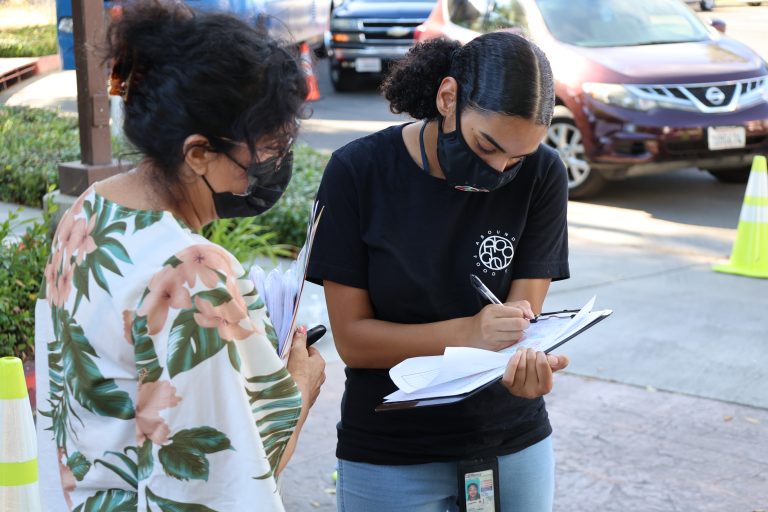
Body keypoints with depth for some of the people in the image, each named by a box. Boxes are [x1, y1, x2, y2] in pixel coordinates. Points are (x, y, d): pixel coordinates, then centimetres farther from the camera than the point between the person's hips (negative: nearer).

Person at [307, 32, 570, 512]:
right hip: (391, 456, -1)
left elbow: (522, 317, -12)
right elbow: (352, 338, -14)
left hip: (513, 444, 2)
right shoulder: (357, 172, -16)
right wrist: (467, 333, -30)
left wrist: (523, 361, -35)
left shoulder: (542, 175, -12)